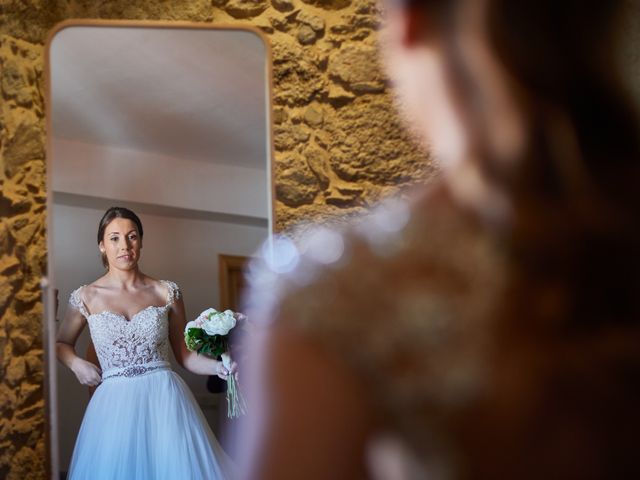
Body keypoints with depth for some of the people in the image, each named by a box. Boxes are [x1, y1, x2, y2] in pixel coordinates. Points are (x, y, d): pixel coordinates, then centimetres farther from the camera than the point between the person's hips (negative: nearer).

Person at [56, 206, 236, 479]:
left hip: (165, 399, 0)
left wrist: (217, 367, -9)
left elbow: (184, 355, 8)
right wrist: (76, 364, 0)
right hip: (114, 403, 0)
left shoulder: (166, 293, 5)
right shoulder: (86, 297, 4)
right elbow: (61, 344, 20)